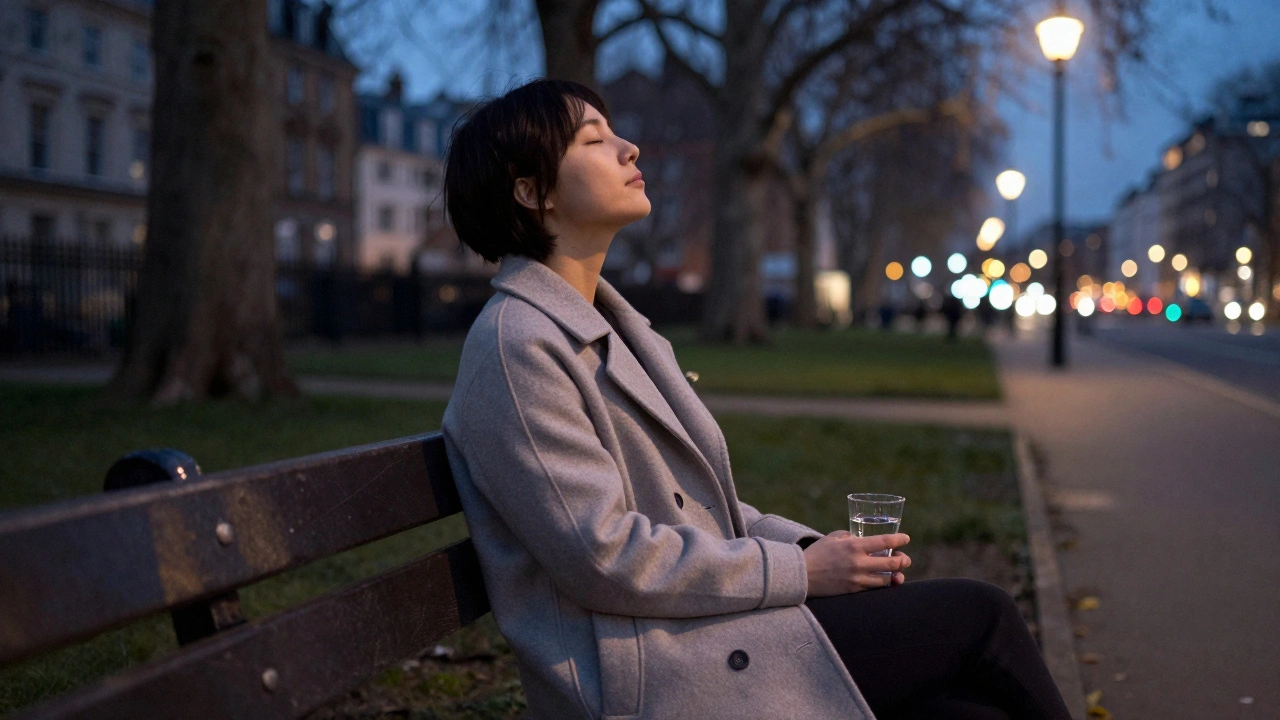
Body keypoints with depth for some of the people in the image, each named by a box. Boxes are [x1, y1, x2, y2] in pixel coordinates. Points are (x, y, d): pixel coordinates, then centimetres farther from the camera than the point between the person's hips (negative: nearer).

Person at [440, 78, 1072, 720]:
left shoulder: (611, 326, 16)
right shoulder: (516, 346, -14)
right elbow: (605, 554, -19)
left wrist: (808, 545, 3)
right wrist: (798, 571, -14)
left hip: (698, 624, 9)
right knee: (978, 616, -7)